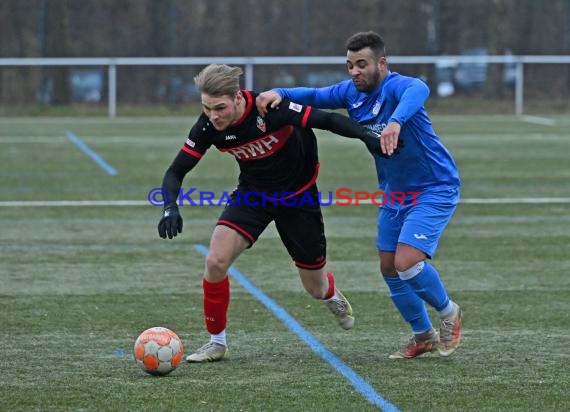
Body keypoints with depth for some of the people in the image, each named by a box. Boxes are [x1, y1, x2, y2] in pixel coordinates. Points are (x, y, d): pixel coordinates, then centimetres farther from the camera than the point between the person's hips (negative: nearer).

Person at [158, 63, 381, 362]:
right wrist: (170, 208, -32)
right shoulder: (207, 127, -20)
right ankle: (217, 342, -1)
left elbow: (327, 120, -27)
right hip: (253, 193, 2)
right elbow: (176, 171, -13)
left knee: (315, 288, 9)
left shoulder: (270, 109, -32)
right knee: (215, 261, -21)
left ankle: (332, 295, 50)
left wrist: (368, 136, -42)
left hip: (298, 196, -2)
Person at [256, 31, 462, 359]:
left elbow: (419, 90, -49)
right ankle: (424, 336, 26)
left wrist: (396, 121, -69)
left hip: (434, 189, -8)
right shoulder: (352, 92, -2)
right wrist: (279, 93, -16)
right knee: (389, 268, 9)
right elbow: (314, 96, 5)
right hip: (394, 193, 9)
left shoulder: (396, 87, -26)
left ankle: (449, 313, 9)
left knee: (406, 262, -19)